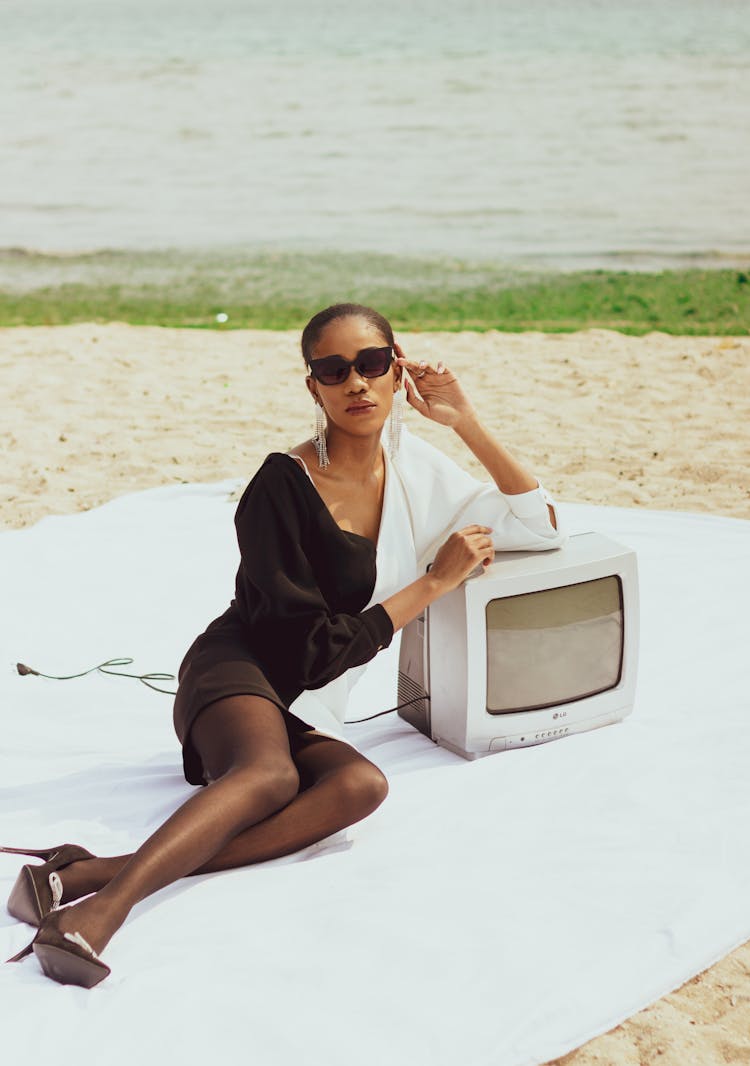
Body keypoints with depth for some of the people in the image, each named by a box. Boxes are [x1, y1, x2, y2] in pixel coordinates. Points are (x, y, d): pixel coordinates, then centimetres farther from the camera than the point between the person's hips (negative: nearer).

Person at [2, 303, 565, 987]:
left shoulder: (417, 468, 9)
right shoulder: (282, 487, -10)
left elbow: (542, 530, 14)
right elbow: (311, 647, -12)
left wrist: (467, 423, 5)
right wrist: (435, 581, -8)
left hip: (309, 712, 5)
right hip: (240, 671, -5)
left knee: (361, 785, -33)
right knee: (272, 773, -40)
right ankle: (104, 907, -56)